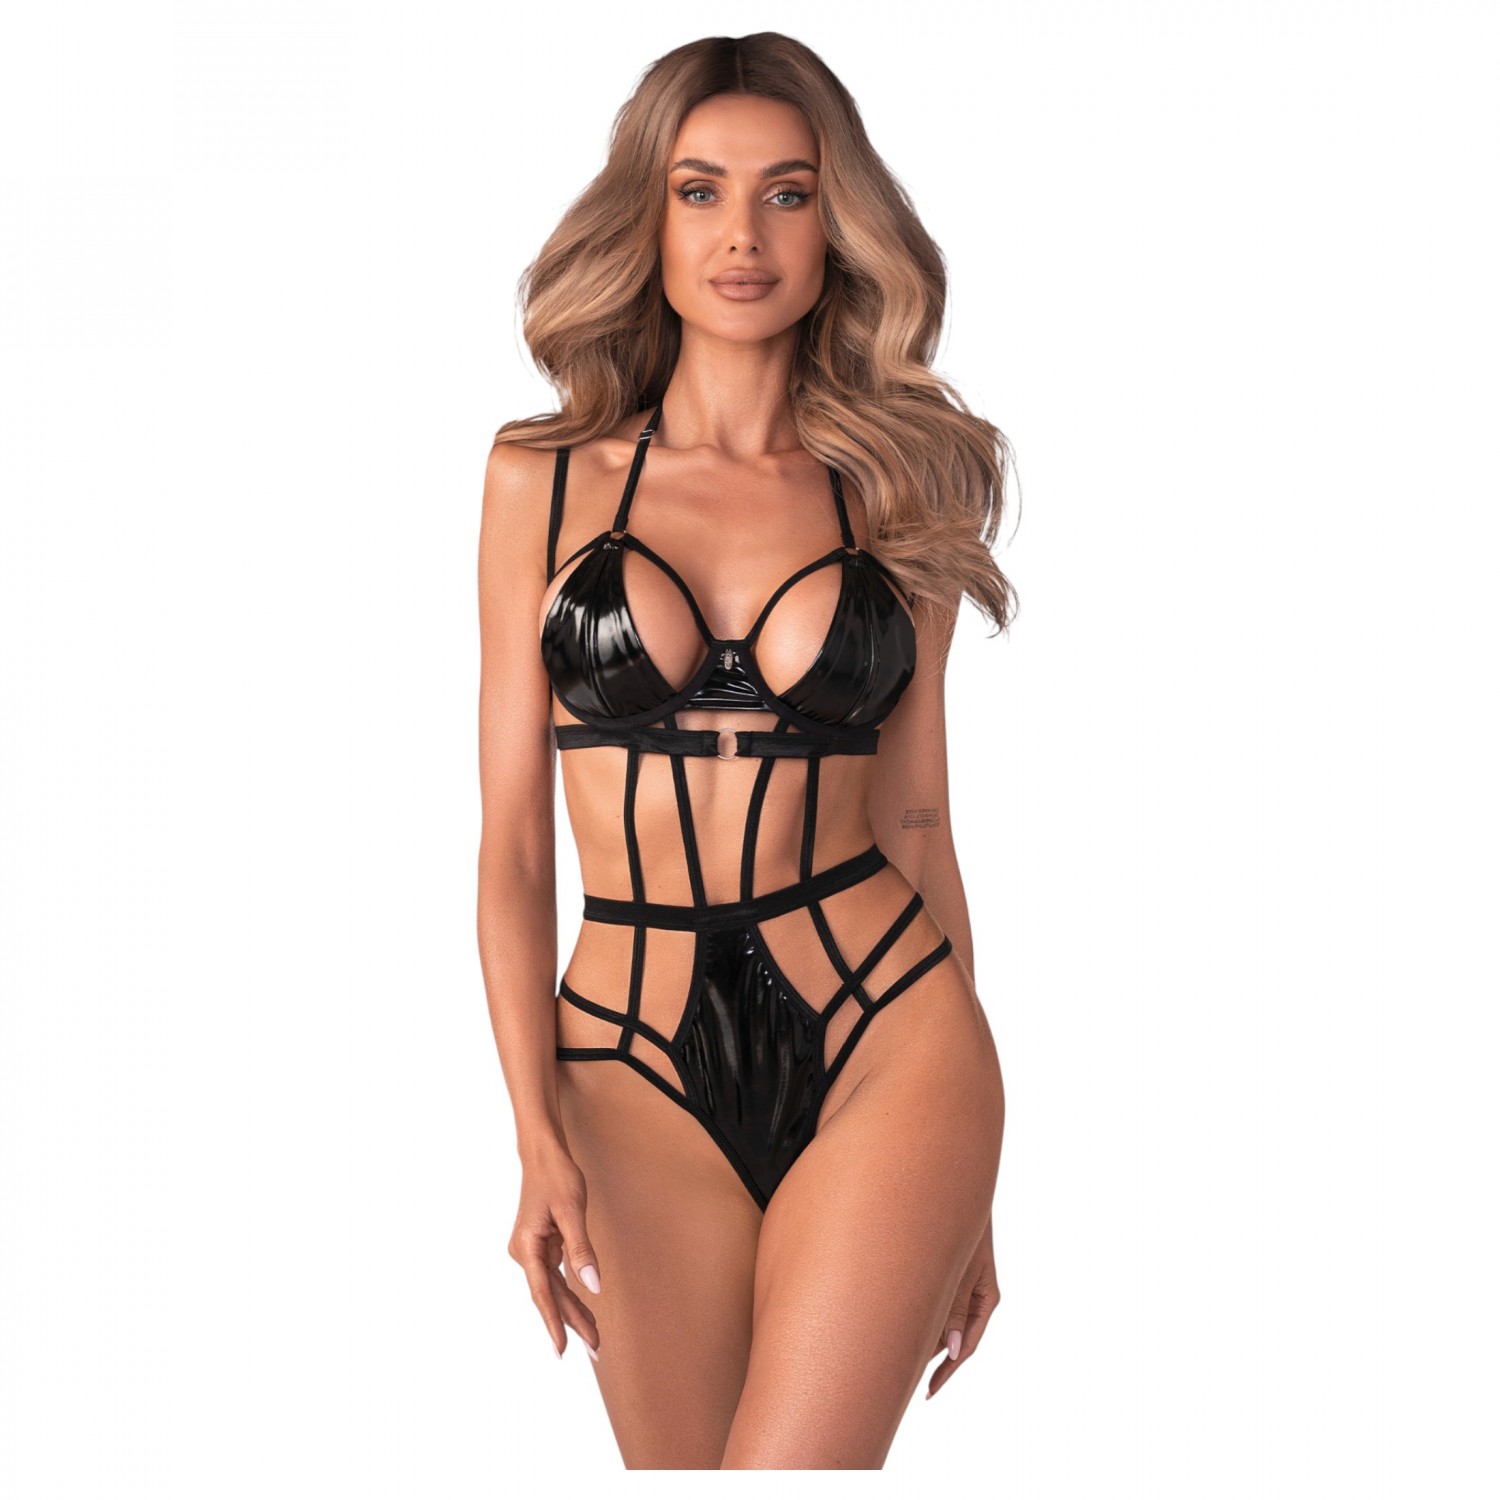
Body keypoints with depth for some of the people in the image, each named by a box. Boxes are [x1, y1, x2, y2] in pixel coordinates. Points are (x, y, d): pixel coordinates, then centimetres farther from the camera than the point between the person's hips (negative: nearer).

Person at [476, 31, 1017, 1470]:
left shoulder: (896, 493, 6)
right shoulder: (542, 481, 4)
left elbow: (918, 823, 9)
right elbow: (511, 840, 3)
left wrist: (966, 1184, 10)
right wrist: (538, 1136, -6)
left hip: (885, 1037, 0)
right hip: (637, 1070, 1)